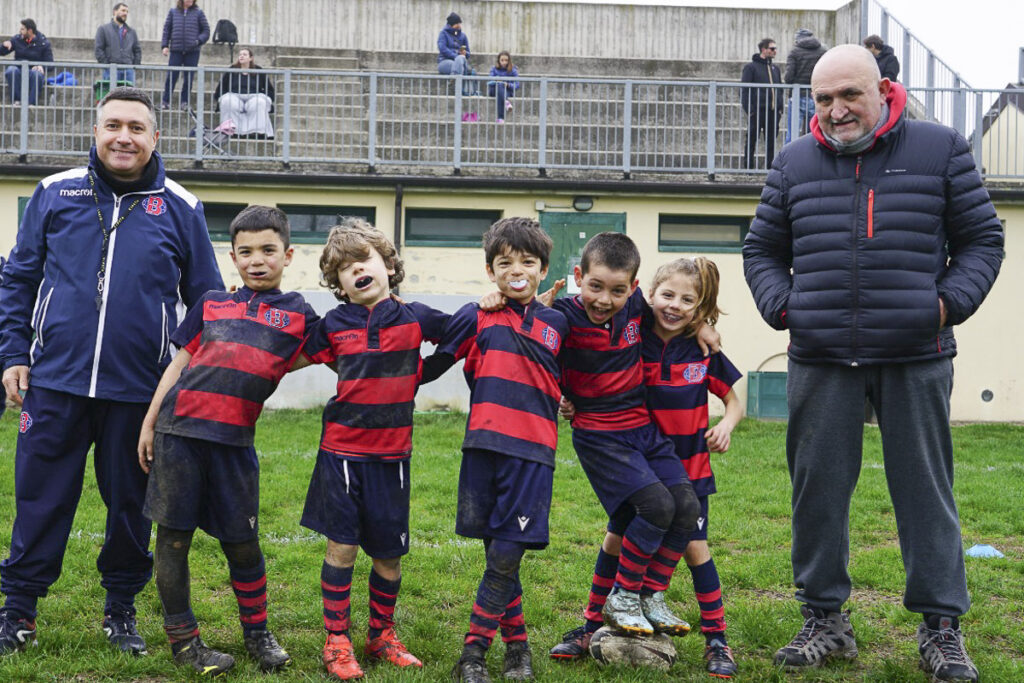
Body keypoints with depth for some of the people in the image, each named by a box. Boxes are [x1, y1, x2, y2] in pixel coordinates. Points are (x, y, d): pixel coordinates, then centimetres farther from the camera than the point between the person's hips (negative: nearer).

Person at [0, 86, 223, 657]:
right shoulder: (55, 193, 6)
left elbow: (207, 300, 8)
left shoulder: (180, 208, 4)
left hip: (139, 390, 0)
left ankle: (122, 610, 27)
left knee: (131, 503, 10)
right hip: (54, 380, 0)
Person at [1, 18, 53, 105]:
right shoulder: (17, 39, 7)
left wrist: (41, 67, -23)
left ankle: (31, 103, -37)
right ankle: (17, 100, -29)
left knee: (37, 74, -39)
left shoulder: (44, 43, 0)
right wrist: (5, 45, -10)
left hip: (34, 69, -2)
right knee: (11, 71, -34)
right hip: (18, 69, 2)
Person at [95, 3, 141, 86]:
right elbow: (99, 50, 1)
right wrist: (106, 66, -8)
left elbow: (137, 50, 20)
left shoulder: (131, 31, 20)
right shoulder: (103, 29, 8)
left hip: (129, 70, 4)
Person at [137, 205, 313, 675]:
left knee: (242, 541, 5)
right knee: (173, 535, 3)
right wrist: (148, 423, 12)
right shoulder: (211, 303, 12)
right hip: (179, 429, 1)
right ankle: (182, 638, 16)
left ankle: (256, 632, 24)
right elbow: (179, 362, 14)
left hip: (235, 440, -1)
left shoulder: (298, 313, 9)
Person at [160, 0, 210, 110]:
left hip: (192, 51, 0)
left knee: (188, 78, 4)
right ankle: (165, 101, 5)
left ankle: (185, 102, 13)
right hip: (176, 50, 0)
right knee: (171, 77, -2)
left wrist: (198, 41, -12)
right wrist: (164, 45, 2)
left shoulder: (198, 13, 5)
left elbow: (206, 31, 5)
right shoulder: (173, 12, 8)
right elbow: (166, 29, 11)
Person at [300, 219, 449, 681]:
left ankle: (381, 636, 26)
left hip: (392, 455, 1)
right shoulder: (334, 325, 1)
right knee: (341, 546, -2)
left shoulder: (415, 319, 1)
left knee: (389, 554, 8)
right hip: (342, 449, -1)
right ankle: (337, 641, 10)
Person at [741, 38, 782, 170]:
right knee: (751, 140, -2)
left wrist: (780, 108, 10)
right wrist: (749, 109, -14)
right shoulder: (751, 67, 0)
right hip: (757, 111, -5)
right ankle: (748, 167, 4)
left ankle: (770, 167, 12)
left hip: (773, 112, 5)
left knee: (771, 142, 6)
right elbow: (744, 90, -5)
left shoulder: (775, 69, 19)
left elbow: (780, 89, 23)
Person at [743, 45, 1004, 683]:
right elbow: (763, 250, 19)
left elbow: (983, 239, 8)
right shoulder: (795, 163, 11)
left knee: (926, 490, 3)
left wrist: (949, 302, -6)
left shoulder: (941, 149, 5)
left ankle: (942, 626, 13)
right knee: (818, 489, 5)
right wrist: (782, 306, 2)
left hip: (916, 361, -2)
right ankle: (826, 618, 18)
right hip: (821, 360, 2)